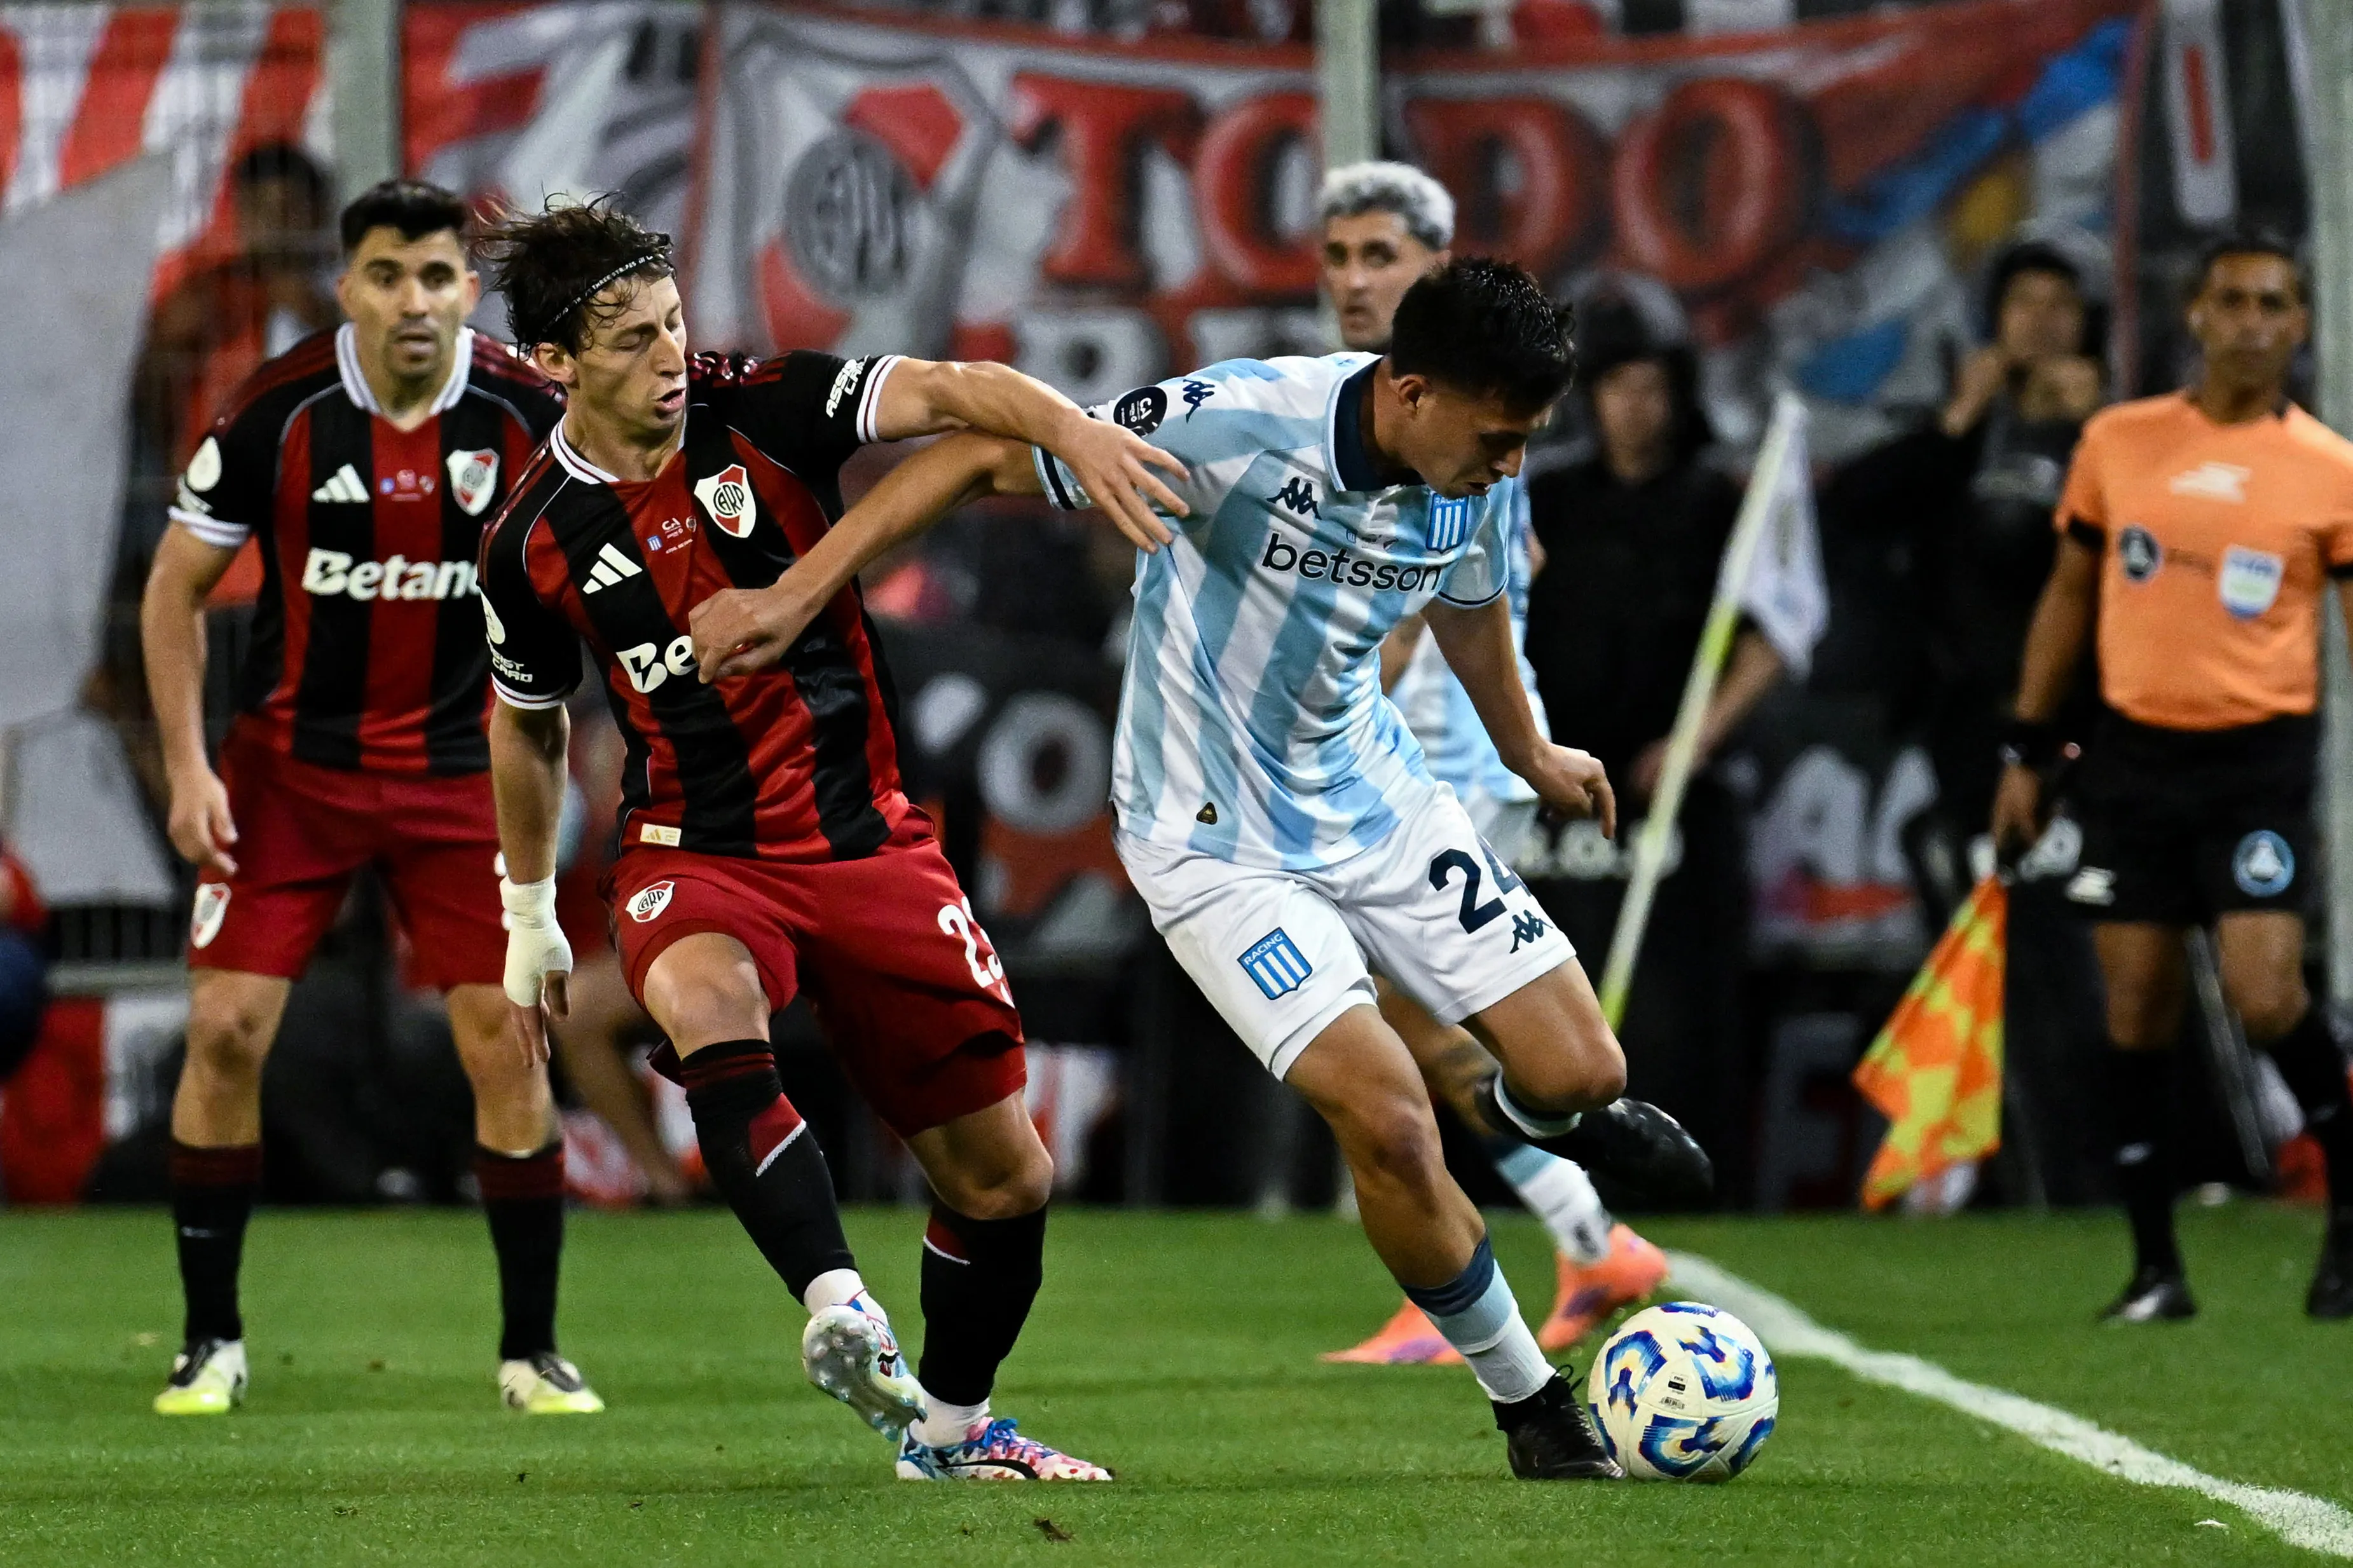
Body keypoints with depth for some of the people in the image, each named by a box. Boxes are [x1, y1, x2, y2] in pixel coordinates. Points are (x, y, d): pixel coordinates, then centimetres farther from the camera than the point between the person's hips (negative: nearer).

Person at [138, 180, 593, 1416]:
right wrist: (187, 768, -8)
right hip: (288, 767, -1)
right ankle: (212, 1339, 7)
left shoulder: (524, 416, -10)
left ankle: (531, 1349, 8)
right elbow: (176, 585, -2)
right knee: (227, 1028, -7)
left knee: (505, 1044, -5)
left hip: (459, 770, 1)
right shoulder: (279, 412, -12)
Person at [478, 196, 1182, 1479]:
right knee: (704, 1003, -39)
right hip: (693, 854, -1)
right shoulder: (533, 544, -3)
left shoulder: (763, 412, -6)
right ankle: (837, 1309, -46)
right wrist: (530, 917, 21)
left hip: (867, 839, 1)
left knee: (1003, 1179, 2)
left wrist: (1070, 430, -39)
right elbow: (528, 727, 15)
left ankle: (950, 1424, 27)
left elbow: (950, 393, -18)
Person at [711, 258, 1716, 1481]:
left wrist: (1530, 756, 34)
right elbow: (982, 460, -22)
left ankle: (1530, 1112, 40)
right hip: (1216, 841, -6)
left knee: (1580, 1073, -1)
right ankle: (1531, 1407, 3)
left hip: (1377, 798, 6)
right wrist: (798, 593, -25)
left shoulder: (1477, 482, -9)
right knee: (1386, 1117, -19)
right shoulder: (1233, 426, -30)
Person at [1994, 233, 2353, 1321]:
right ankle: (2156, 1265, 9)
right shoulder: (2118, 442, 6)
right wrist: (2026, 750, 11)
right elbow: (2068, 596, 14)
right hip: (2132, 750, 3)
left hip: (2260, 753, -3)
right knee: (2137, 1010, 1)